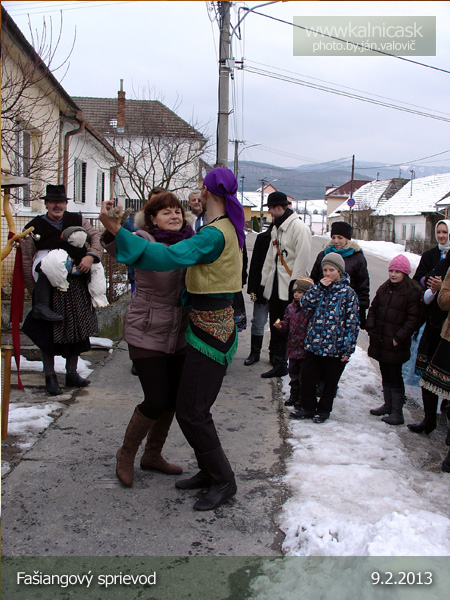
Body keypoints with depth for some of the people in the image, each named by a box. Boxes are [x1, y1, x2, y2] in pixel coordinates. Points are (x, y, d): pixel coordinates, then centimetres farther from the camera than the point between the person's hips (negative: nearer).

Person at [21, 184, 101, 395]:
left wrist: (91, 255, -17)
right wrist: (35, 291, -3)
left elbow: (97, 236, 3)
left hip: (77, 285, 3)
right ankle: (50, 376, 16)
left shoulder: (77, 220, 6)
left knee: (77, 329, 10)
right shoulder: (34, 227, -3)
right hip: (49, 288, -3)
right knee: (49, 333, 1)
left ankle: (71, 373, 25)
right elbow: (26, 260, -1)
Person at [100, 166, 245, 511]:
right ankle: (210, 471, 27)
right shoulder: (228, 227, 11)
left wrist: (116, 229, -35)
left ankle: (223, 481, 8)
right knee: (194, 407, 16)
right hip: (217, 324, 10)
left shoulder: (214, 234, -21)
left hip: (210, 330, -10)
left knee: (191, 411, -4)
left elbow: (169, 257, -33)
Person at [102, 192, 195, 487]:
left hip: (179, 335, 6)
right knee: (156, 400, -7)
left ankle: (153, 455, 33)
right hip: (147, 335, -6)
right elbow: (120, 249, -36)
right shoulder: (143, 242, -14)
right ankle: (127, 454, 19)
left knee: (173, 399, 12)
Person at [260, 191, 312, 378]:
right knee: (276, 327, 12)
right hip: (275, 285, 9)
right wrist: (264, 280, 18)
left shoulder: (299, 227, -13)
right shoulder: (276, 228, 17)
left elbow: (302, 258, -17)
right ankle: (279, 364, 21)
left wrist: (294, 284, -19)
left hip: (290, 288, -9)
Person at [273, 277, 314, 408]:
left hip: (305, 348, -7)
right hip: (293, 347, 7)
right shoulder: (291, 307, 6)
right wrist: (281, 325, -7)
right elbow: (287, 322, 13)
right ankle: (294, 395, 33)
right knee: (293, 372, 18)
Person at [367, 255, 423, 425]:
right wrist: (370, 328, 4)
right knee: (385, 374, 16)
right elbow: (373, 309, 17)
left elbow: (413, 318, -12)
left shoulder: (413, 291, -9)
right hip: (380, 341, 6)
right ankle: (388, 404, 30)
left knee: (394, 376, -2)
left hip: (396, 344, -6)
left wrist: (399, 337, -15)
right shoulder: (384, 288, 10)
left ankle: (397, 412, 6)